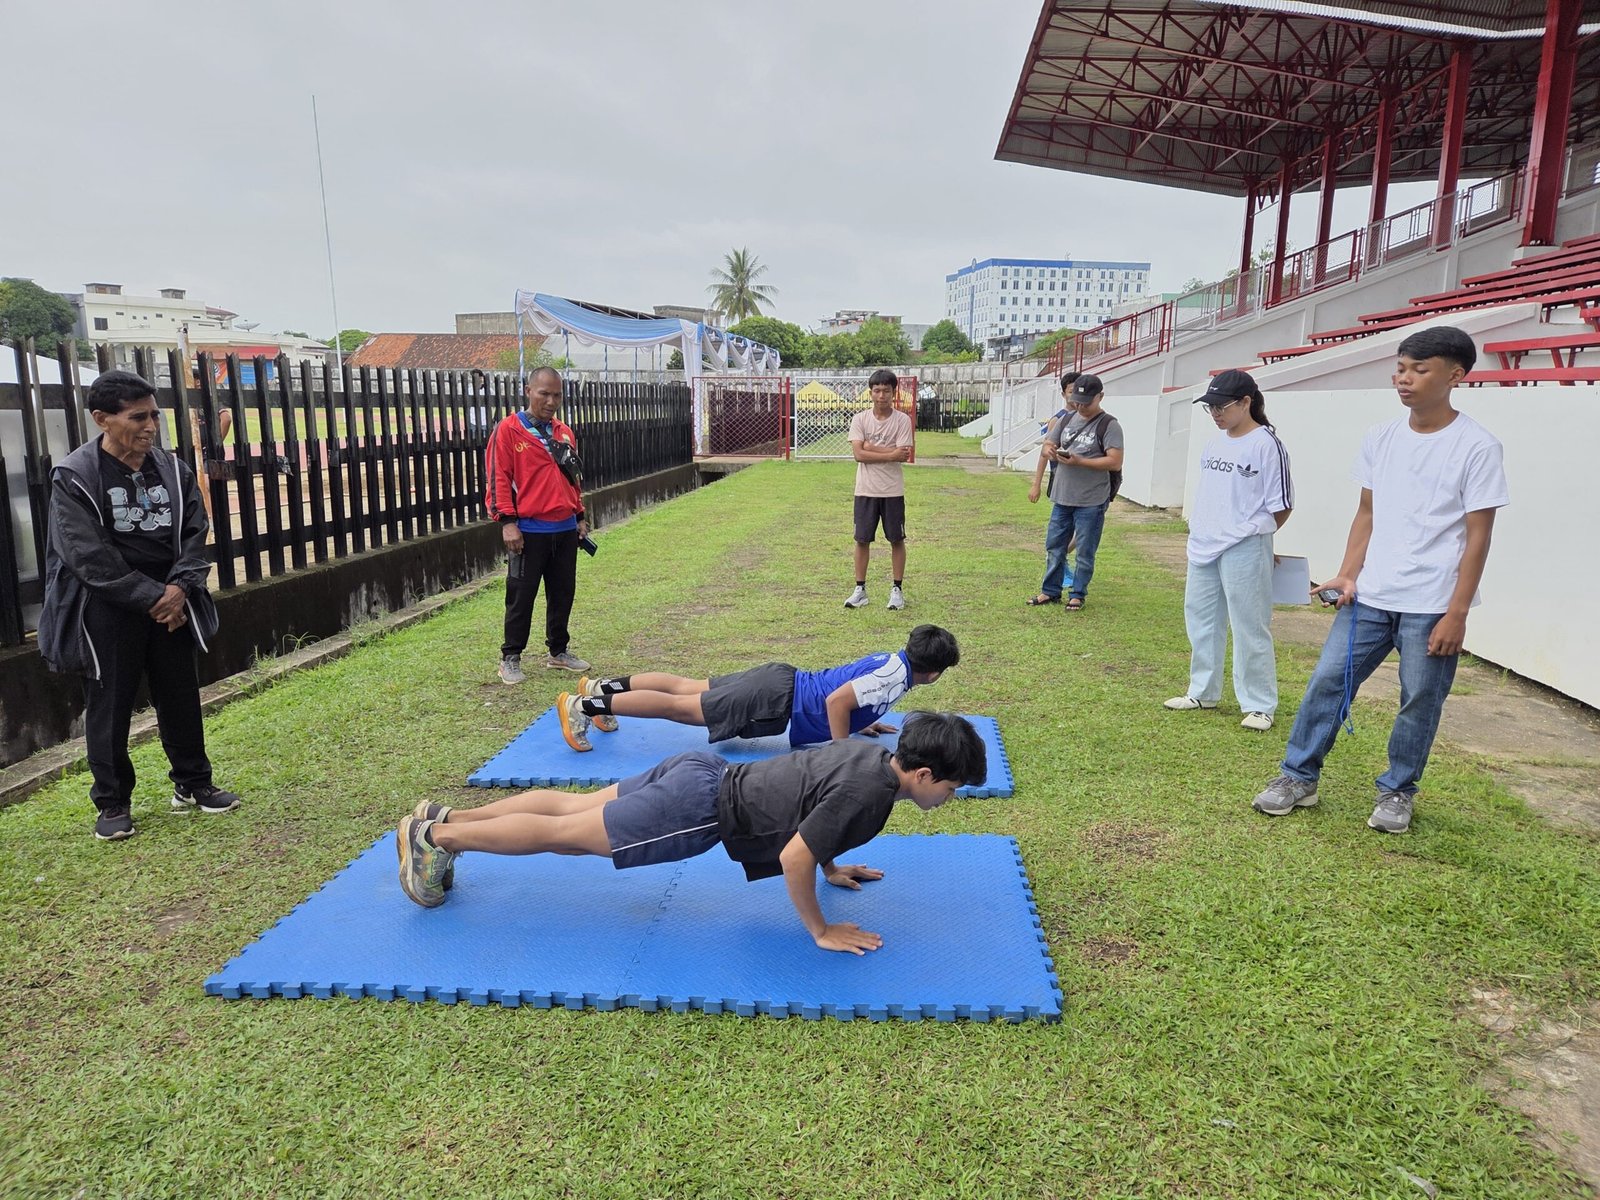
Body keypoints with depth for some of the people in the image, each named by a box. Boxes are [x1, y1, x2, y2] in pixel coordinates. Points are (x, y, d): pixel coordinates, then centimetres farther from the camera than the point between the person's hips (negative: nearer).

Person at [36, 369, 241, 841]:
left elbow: (195, 532, 4)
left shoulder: (172, 470, 3)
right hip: (107, 611, -4)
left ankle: (192, 784, 27)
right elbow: (87, 555, -14)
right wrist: (150, 597, -16)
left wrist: (179, 588, -11)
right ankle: (112, 803, 19)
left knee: (181, 697, 11)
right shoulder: (74, 477, -10)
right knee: (109, 706, 5)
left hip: (171, 603, 4)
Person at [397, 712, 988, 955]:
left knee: (575, 806, 17)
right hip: (701, 810, -8)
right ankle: (436, 836, 18)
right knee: (566, 833, 5)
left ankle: (444, 818, 29)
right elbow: (794, 857, -25)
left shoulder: (870, 752, 6)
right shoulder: (868, 792, -22)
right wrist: (821, 930, -12)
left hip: (703, 774, 8)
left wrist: (830, 866, 26)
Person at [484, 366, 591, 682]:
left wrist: (580, 517, 19)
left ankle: (558, 651, 26)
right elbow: (499, 478, -9)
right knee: (521, 596, 1)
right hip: (528, 531, -5)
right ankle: (510, 658, 13)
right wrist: (507, 521, -15)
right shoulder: (508, 430, -5)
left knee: (563, 593, 12)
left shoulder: (564, 433, 13)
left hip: (565, 529, 6)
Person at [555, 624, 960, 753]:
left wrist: (862, 722, 22)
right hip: (776, 702, -8)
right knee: (679, 706, -5)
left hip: (782, 682, 8)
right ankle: (583, 706, -1)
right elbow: (836, 700, -30)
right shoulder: (894, 679, -20)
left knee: (686, 686, 15)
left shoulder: (890, 659, 9)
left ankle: (603, 687, 24)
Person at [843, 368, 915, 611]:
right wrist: (890, 454, -15)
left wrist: (870, 447, -14)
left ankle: (897, 589, 16)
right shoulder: (860, 419, 0)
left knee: (897, 539, 5)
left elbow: (904, 455, -14)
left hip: (893, 491, -1)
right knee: (862, 539, 5)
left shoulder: (903, 420, -3)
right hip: (866, 490, 1)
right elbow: (858, 454, -12)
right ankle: (860, 589, 14)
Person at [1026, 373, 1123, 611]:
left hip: (1091, 502, -6)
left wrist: (1079, 461, -22)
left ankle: (1077, 595, 17)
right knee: (1054, 546, 12)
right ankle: (1050, 591, 24)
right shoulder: (1068, 420, 9)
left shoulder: (1109, 425, -9)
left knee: (1084, 552, 4)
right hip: (1062, 497, 6)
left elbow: (1115, 462, -17)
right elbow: (1046, 447, 17)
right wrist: (1036, 484, 9)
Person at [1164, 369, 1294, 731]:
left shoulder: (1266, 445, -12)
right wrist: (1198, 524, 11)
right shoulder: (1216, 442, 10)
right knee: (1201, 618, 16)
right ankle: (1203, 692, 30)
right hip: (1203, 546, 8)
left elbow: (1281, 506, -8)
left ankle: (1259, 705, 11)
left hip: (1244, 550, -8)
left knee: (1250, 627, -1)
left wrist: (1250, 535, 2)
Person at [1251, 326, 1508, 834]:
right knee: (1328, 680, 4)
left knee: (1420, 701, 5)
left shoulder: (1476, 447, -8)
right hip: (1370, 597, 4)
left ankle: (1397, 792, 23)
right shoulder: (1380, 439, 6)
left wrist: (1456, 614, -12)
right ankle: (1298, 777, 15)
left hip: (1431, 605, -4)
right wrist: (1348, 576, 0)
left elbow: (1478, 537, -8)